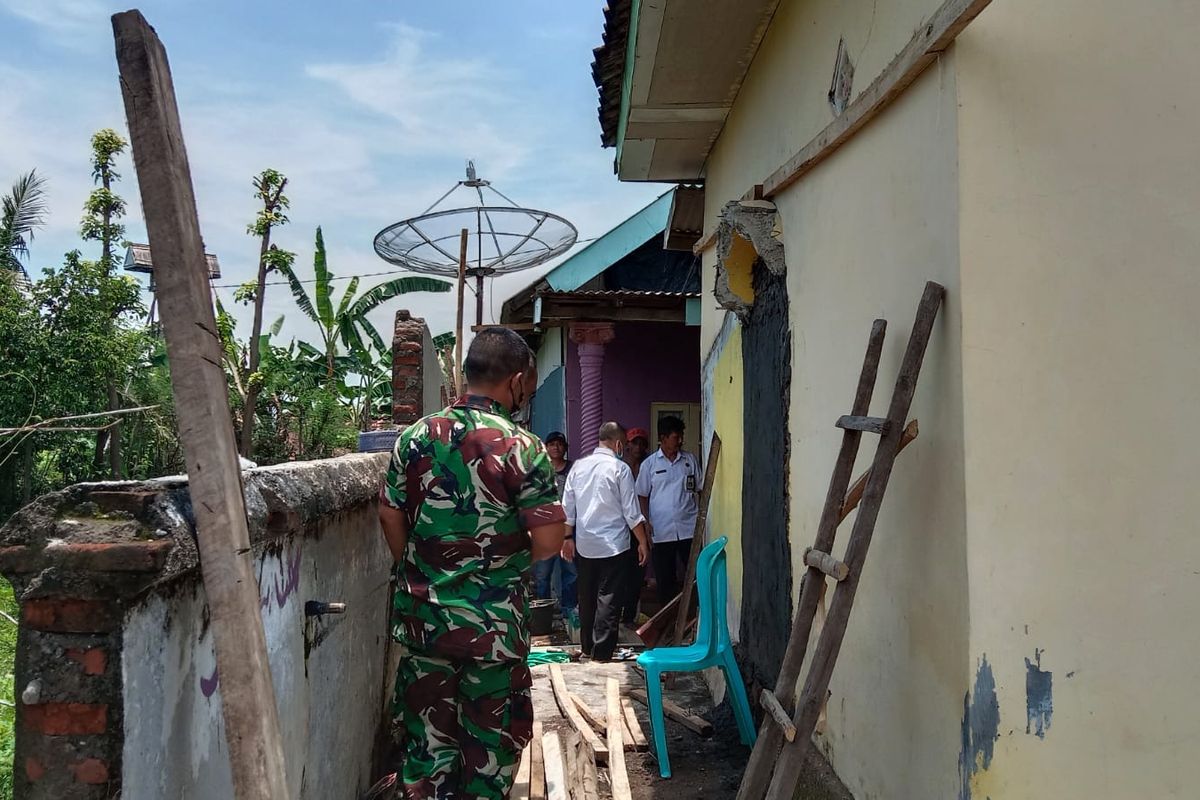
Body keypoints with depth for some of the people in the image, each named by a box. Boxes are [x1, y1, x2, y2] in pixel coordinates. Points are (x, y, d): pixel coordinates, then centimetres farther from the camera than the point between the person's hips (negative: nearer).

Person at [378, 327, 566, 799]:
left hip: (423, 614, 4)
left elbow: (390, 516, 5)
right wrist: (510, 565, 5)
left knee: (427, 729, 17)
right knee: (490, 735, 14)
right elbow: (549, 540, -15)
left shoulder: (416, 436, -2)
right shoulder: (522, 447, -14)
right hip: (493, 620, -4)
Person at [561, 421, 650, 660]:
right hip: (614, 545, -5)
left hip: (584, 546, 5)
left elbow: (568, 508, 8)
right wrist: (643, 542, 0)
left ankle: (587, 645, 24)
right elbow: (631, 512, -9)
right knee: (609, 598, 1)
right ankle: (602, 650, 3)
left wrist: (568, 537, 17)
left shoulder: (578, 467, 4)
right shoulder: (620, 468, -10)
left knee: (587, 597, 14)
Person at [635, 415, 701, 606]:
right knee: (665, 579, 7)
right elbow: (642, 496, 6)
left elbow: (700, 489, 10)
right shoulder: (649, 464, 4)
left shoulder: (690, 460, 7)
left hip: (689, 527, 1)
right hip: (661, 531, -1)